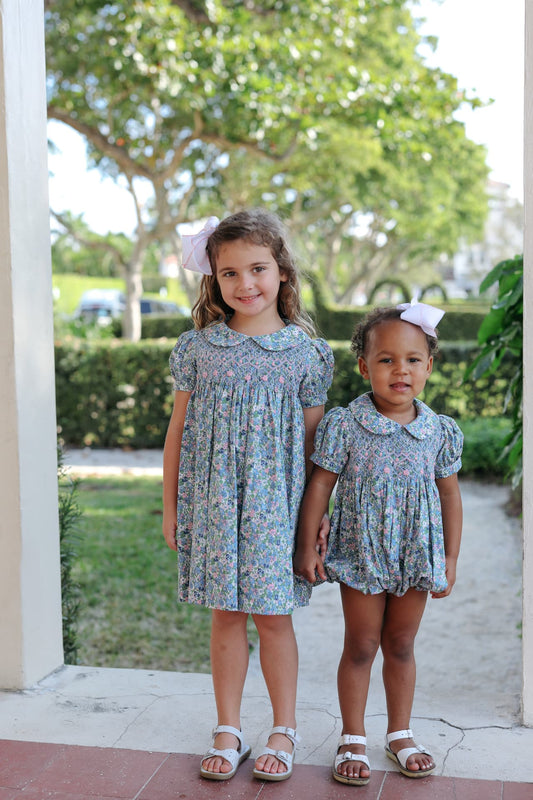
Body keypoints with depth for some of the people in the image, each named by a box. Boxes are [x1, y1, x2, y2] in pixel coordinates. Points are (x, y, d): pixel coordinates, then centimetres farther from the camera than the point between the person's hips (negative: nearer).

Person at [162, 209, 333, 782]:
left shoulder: (305, 352, -2)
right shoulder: (198, 347, 1)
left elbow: (312, 441, 3)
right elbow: (178, 433, 7)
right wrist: (171, 506, 7)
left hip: (274, 504, -1)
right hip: (213, 502, 1)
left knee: (272, 616, 6)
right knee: (226, 614, 9)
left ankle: (284, 730, 24)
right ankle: (228, 731, 24)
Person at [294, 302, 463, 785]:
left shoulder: (439, 432, -3)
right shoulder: (345, 425, -11)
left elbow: (450, 496, 4)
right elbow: (319, 487, -6)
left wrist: (450, 559, 4)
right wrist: (307, 547, -5)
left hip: (416, 558, 2)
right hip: (361, 555, -2)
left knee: (401, 645, 15)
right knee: (360, 647, 8)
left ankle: (400, 734, 31)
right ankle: (353, 740, 22)